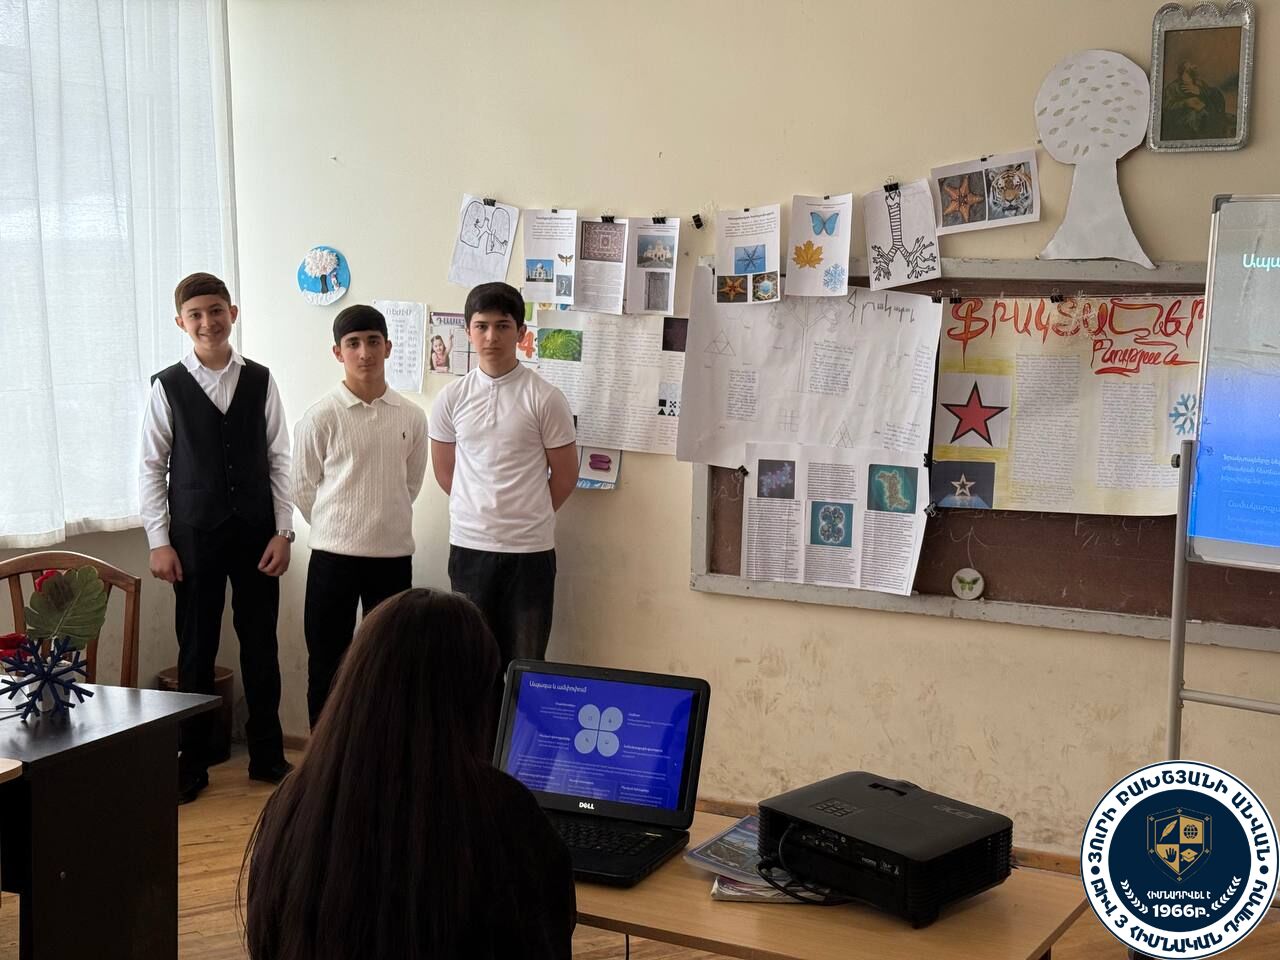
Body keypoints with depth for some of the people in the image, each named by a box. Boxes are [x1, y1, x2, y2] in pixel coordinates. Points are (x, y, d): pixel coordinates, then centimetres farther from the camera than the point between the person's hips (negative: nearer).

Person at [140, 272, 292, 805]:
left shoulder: (260, 380, 1)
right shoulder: (168, 386, -2)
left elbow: (278, 460, 3)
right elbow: (151, 467, 0)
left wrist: (283, 531, -2)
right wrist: (159, 541, -5)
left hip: (256, 534, 1)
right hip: (195, 536, -1)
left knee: (261, 645, 9)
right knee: (196, 650, 6)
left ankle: (267, 755, 23)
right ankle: (190, 765, 19)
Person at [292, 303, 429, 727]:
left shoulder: (411, 417, 2)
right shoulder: (320, 416, -7)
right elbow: (304, 489, 1)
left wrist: (378, 520, 11)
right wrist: (339, 528, 7)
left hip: (394, 553, 3)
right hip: (334, 554, -2)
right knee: (327, 664, 6)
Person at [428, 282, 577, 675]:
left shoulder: (544, 398, -6)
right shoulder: (452, 398, 2)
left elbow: (564, 474, 2)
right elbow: (444, 471, 13)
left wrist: (527, 516, 9)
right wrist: (481, 509, 12)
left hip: (530, 549, -2)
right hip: (468, 546, 3)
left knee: (525, 661, 5)